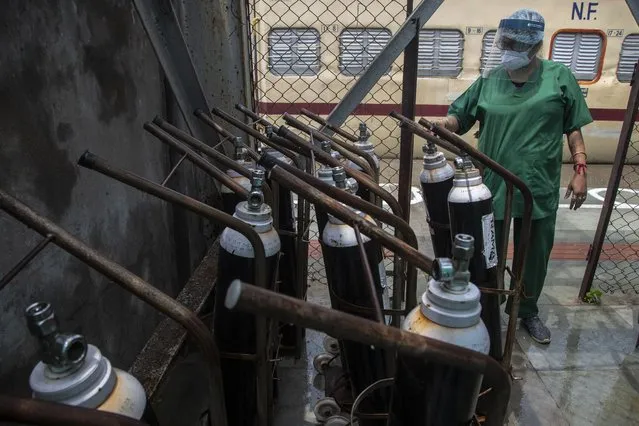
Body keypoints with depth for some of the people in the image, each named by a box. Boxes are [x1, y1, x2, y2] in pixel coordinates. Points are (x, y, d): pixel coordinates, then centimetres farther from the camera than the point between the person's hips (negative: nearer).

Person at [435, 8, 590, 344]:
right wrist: (443, 124, -18)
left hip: (540, 190, 0)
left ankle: (528, 312, 39)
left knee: (535, 257, 16)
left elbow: (573, 128, 3)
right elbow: (459, 117, 4)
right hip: (492, 188, 0)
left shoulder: (559, 77, 0)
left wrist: (580, 169, -3)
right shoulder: (488, 80, 1)